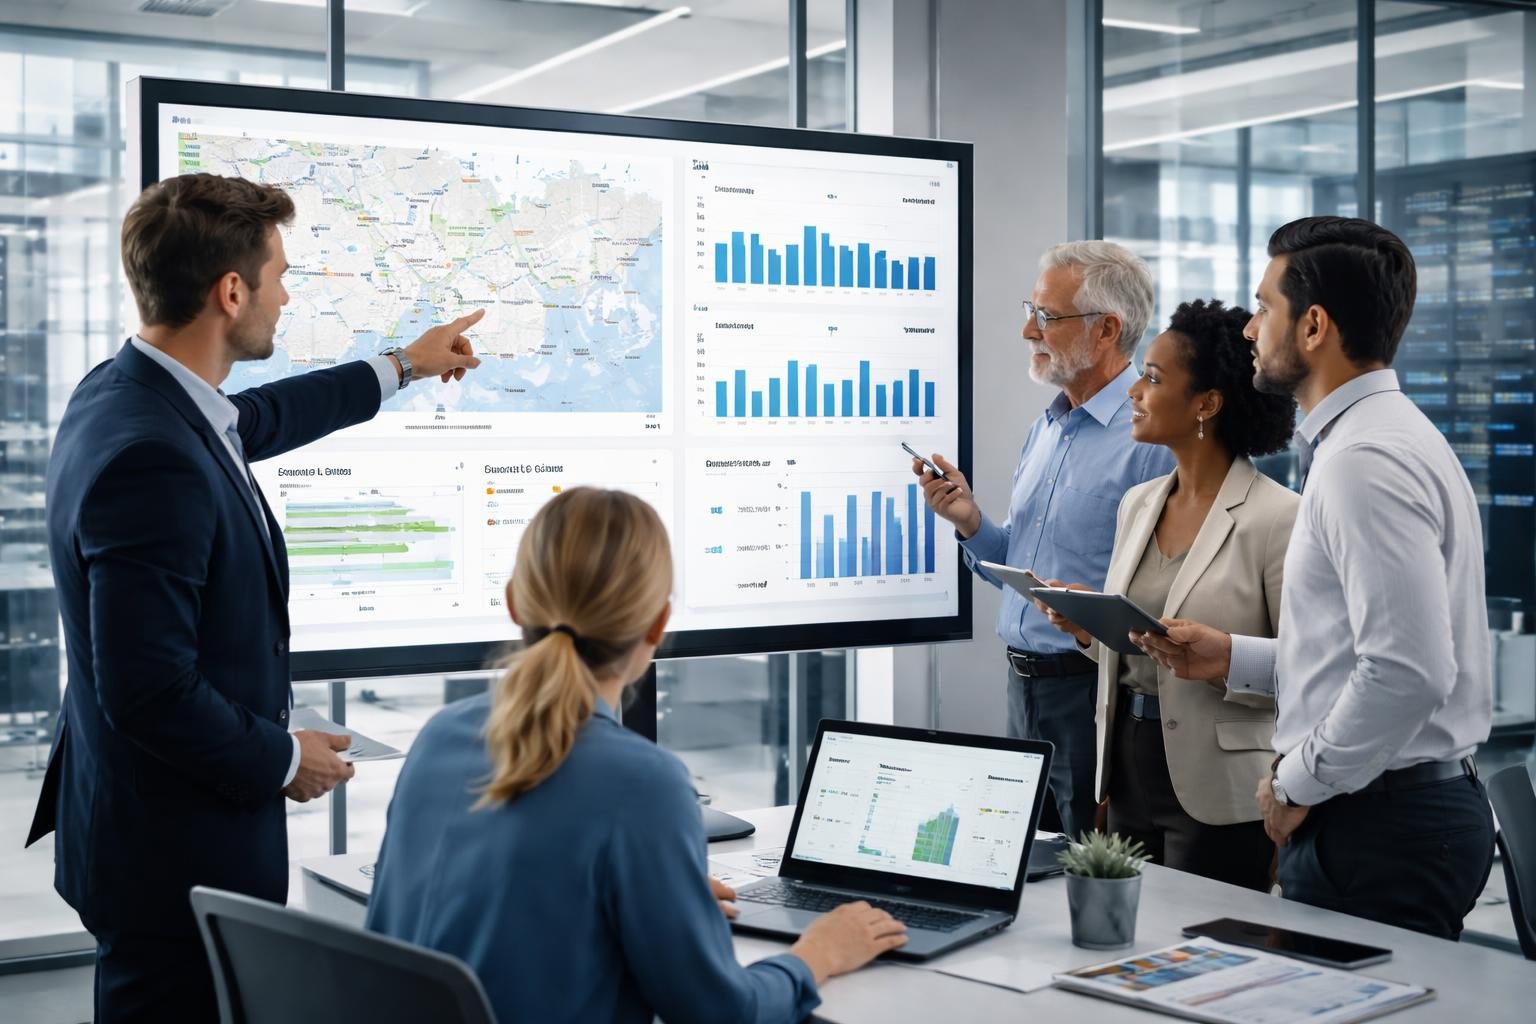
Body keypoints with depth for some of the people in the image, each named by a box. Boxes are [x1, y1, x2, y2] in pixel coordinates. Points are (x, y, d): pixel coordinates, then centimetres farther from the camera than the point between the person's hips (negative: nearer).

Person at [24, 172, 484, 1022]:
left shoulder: (126, 392, 3)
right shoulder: (151, 460, -28)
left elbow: (254, 420, 25)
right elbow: (150, 693, -29)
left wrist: (402, 368, 37)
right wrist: (285, 760, -12)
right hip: (176, 858, -10)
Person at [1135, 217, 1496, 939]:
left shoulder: (1366, 461, -18)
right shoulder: (1383, 435, 15)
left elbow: (1409, 671, -26)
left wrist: (1299, 783, -14)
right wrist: (1236, 658, 15)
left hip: (1375, 825, -10)